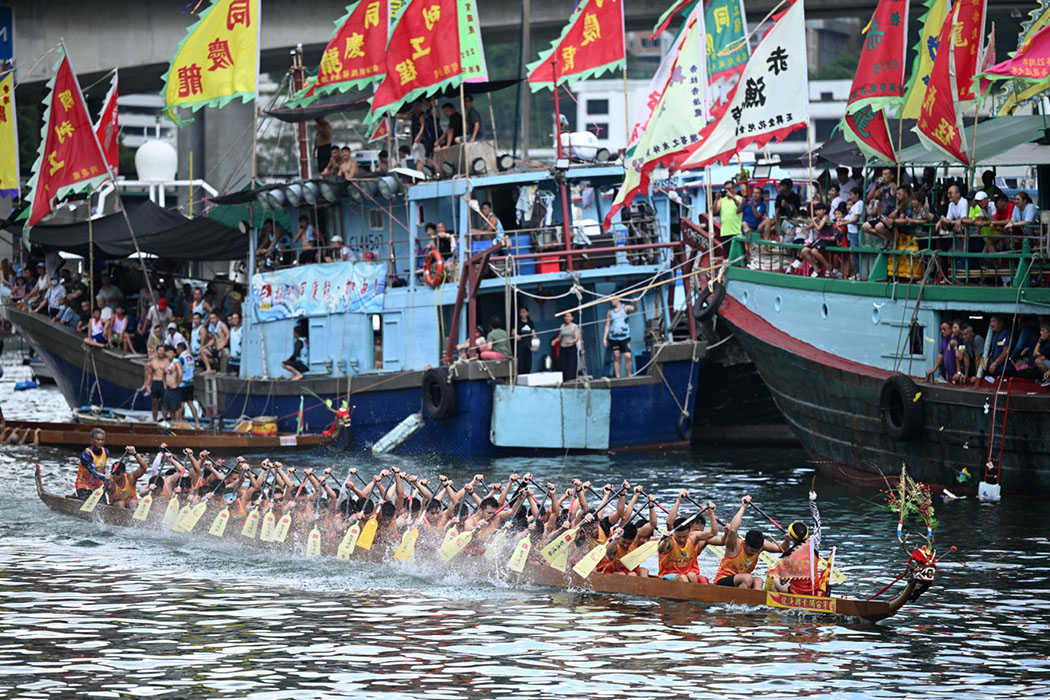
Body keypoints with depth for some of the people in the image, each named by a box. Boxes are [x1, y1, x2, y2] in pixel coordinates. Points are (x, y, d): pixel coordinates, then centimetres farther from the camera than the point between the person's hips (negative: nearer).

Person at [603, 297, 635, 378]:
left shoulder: (625, 308, 5)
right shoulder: (610, 312, 13)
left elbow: (633, 309, -15)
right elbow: (607, 325, 14)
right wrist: (604, 338, 8)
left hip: (624, 336, -3)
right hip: (613, 337, 3)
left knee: (628, 356, -11)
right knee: (616, 357, -1)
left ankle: (629, 376, -4)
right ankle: (617, 377, -1)